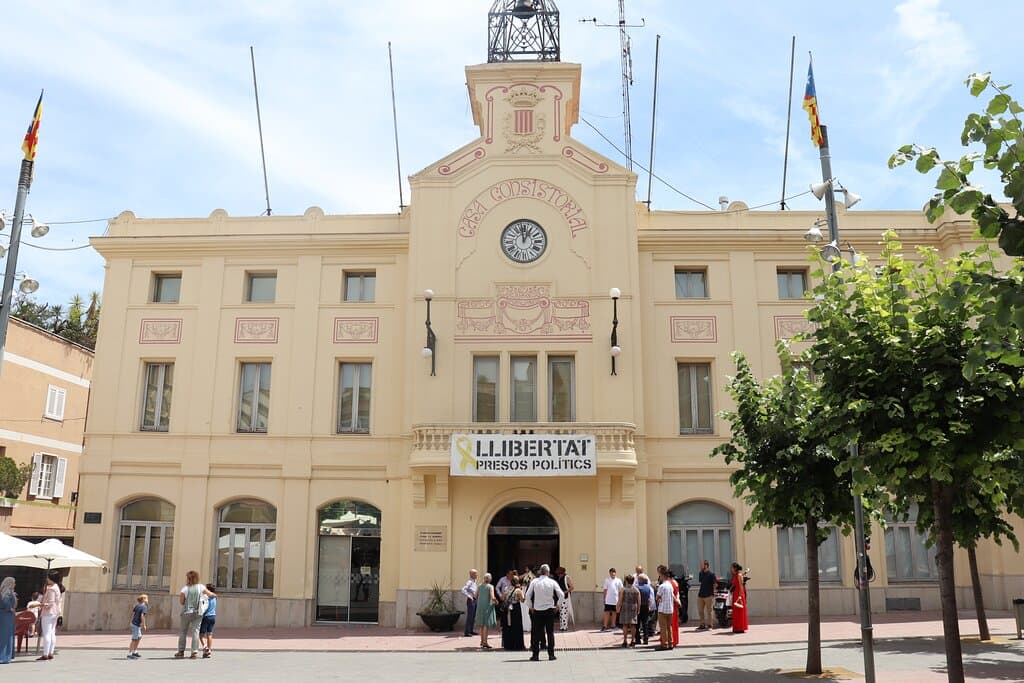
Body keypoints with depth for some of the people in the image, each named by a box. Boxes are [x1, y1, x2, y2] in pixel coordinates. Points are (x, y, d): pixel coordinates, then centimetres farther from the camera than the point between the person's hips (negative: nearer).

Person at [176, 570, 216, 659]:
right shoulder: (201, 587, -1)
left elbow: (181, 601, -8)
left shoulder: (185, 588, -6)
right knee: (195, 631, 0)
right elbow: (210, 594, 4)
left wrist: (180, 596, 12)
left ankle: (181, 651, 11)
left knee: (183, 631, 11)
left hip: (187, 612, -1)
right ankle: (195, 651, -8)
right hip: (198, 612, 1)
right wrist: (214, 595, 24)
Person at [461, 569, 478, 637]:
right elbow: (463, 590, -26)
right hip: (471, 601, -9)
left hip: (475, 600, 9)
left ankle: (471, 630, 24)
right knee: (469, 616, -8)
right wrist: (469, 596, -25)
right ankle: (466, 632, -6)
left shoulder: (475, 582, 13)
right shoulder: (469, 582, -15)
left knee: (473, 616, 15)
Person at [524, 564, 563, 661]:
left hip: (537, 610, 0)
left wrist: (531, 607, 9)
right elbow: (561, 595, -5)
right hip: (549, 609, 0)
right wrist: (557, 605, 7)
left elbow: (528, 596, -3)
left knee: (536, 632, 5)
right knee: (550, 632, 7)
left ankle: (535, 655, 5)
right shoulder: (552, 582, -2)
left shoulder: (534, 582, -2)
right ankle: (551, 654, 7)